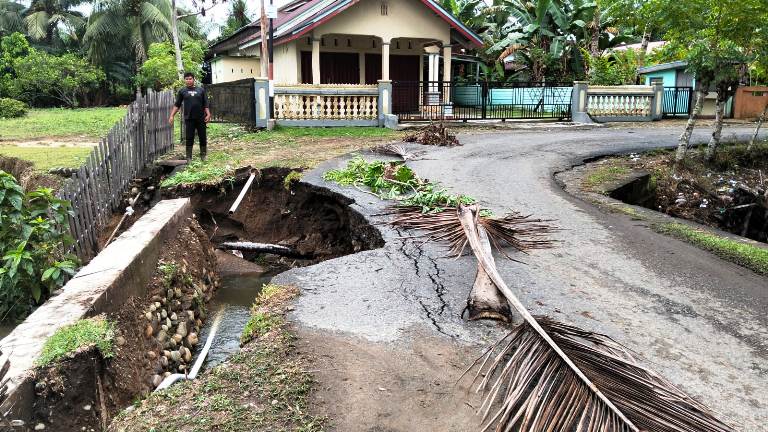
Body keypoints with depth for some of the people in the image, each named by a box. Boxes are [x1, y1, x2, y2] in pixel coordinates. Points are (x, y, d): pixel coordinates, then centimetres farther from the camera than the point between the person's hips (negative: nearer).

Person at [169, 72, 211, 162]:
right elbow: (177, 105, 7)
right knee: (189, 139, 2)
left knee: (202, 138, 5)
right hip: (189, 119, 0)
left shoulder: (201, 90, 7)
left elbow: (205, 104, 6)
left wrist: (208, 114, -5)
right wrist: (172, 115, -1)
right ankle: (189, 157, 9)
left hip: (201, 118, 1)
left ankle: (203, 155, 18)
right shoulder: (182, 91, 7)